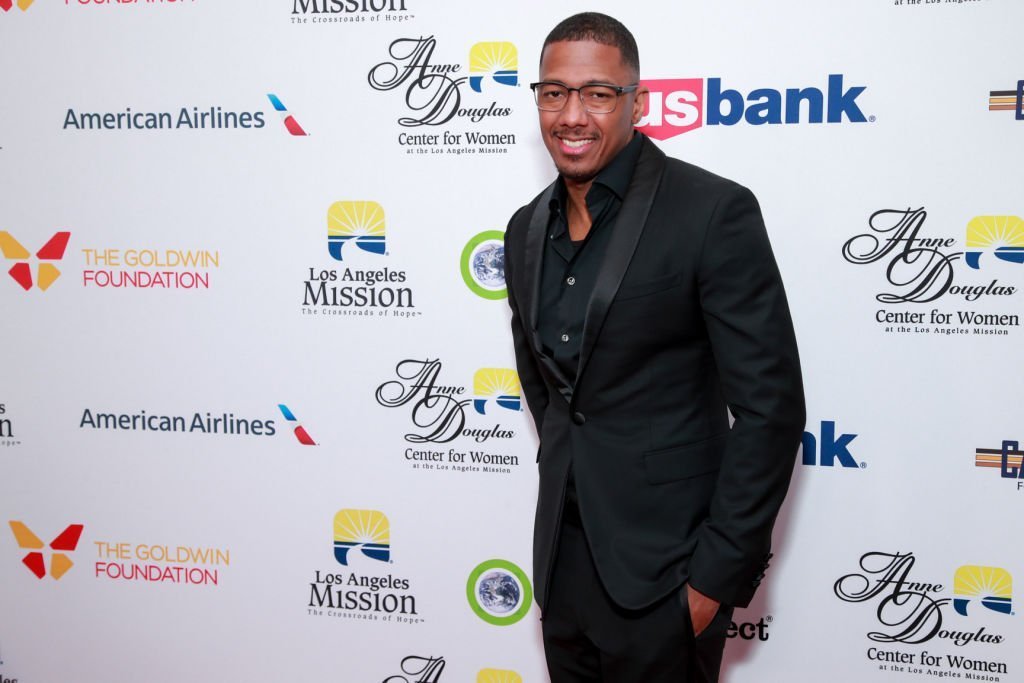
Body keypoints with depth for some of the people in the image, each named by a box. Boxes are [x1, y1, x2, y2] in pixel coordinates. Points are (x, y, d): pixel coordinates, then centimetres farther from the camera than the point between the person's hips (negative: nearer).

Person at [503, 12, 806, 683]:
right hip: (562, 561, 6)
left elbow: (771, 407, -16)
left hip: (661, 574, -6)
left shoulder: (714, 212, -15)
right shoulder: (526, 230, 6)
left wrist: (720, 575, -15)